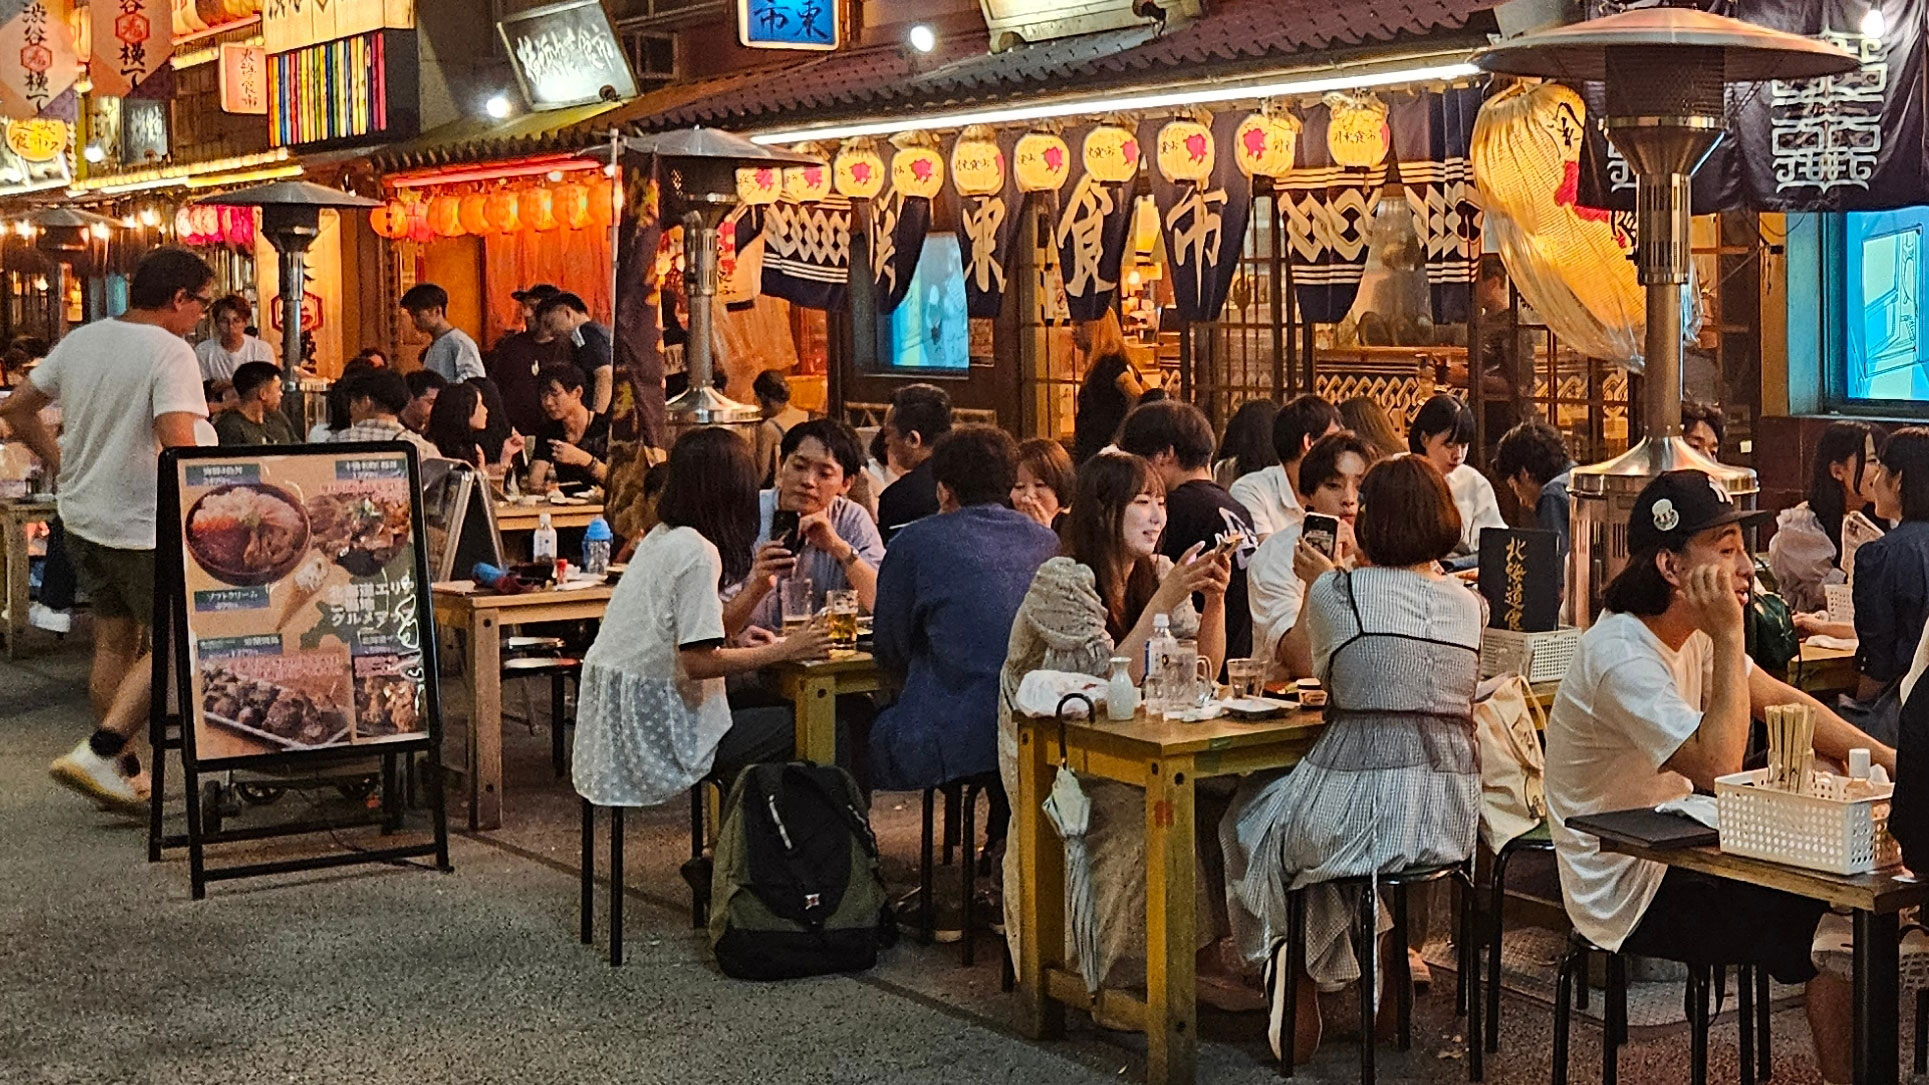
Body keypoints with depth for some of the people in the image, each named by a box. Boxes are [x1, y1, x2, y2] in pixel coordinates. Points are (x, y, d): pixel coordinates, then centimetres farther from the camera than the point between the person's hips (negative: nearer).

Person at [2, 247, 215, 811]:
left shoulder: (82, 339, 7)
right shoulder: (171, 353, -17)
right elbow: (178, 444, -29)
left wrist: (63, 465, 19)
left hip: (81, 515, 8)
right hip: (141, 525, -8)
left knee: (114, 640, 16)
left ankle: (116, 775, 22)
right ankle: (98, 754, -9)